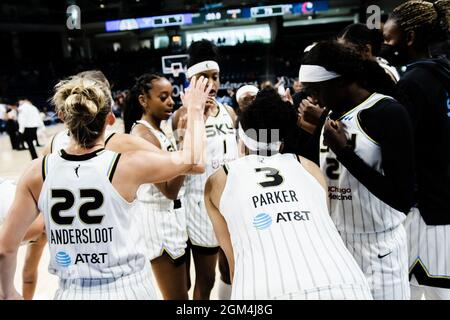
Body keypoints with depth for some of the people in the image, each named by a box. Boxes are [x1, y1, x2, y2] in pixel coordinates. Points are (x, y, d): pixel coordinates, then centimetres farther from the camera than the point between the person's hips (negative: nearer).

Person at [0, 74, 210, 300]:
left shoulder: (38, 173, -12)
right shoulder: (128, 166, -18)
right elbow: (190, 158, -2)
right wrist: (195, 109, 13)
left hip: (72, 292, 1)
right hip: (128, 289, 0)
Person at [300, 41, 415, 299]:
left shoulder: (389, 113, -15)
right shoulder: (332, 115, 7)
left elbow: (402, 199, -20)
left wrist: (344, 152, -21)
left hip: (377, 248, -6)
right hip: (334, 241, 6)